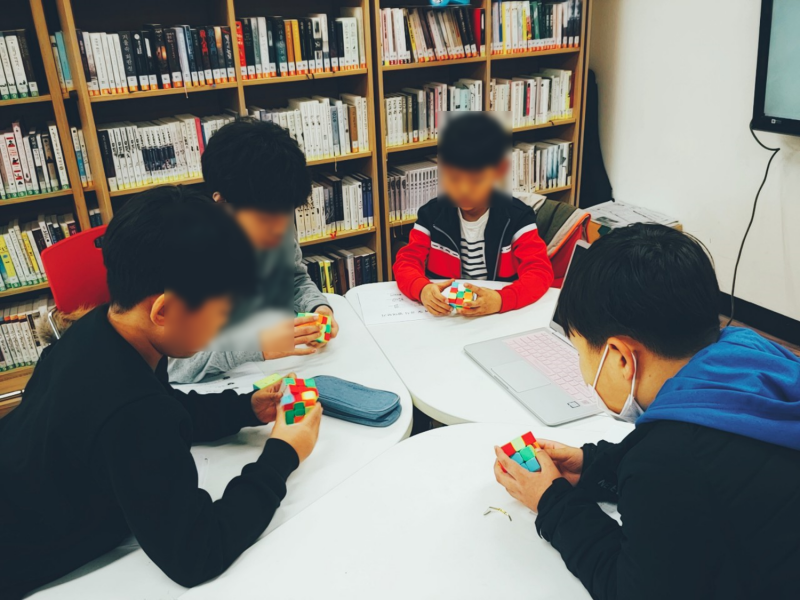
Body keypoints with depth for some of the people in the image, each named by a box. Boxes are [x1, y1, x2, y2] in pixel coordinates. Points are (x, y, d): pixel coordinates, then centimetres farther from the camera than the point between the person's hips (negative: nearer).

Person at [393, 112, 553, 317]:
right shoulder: (431, 215, -1)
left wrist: (501, 300, -34)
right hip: (442, 314, 1)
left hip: (503, 315, -1)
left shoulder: (517, 216, -7)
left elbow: (540, 270, -14)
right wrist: (423, 290, -29)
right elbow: (406, 262, -5)